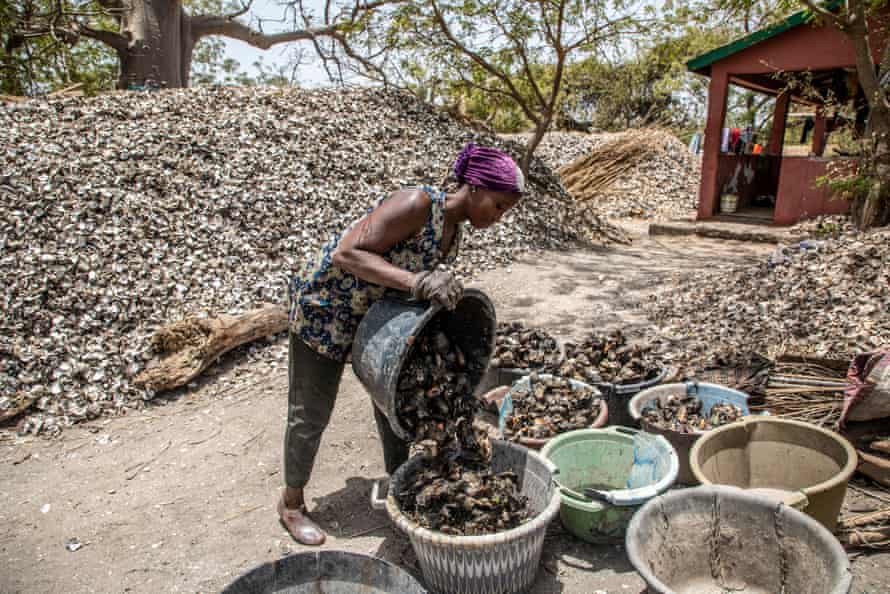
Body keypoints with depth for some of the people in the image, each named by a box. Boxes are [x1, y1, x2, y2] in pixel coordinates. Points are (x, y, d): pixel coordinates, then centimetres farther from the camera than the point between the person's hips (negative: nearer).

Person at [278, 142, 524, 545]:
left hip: (378, 314, 8)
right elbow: (346, 254, -33)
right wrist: (417, 282, -41)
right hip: (324, 305, -8)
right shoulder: (417, 205, -27)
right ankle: (292, 503, 27)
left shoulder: (454, 232, 0)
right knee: (311, 415, 4)